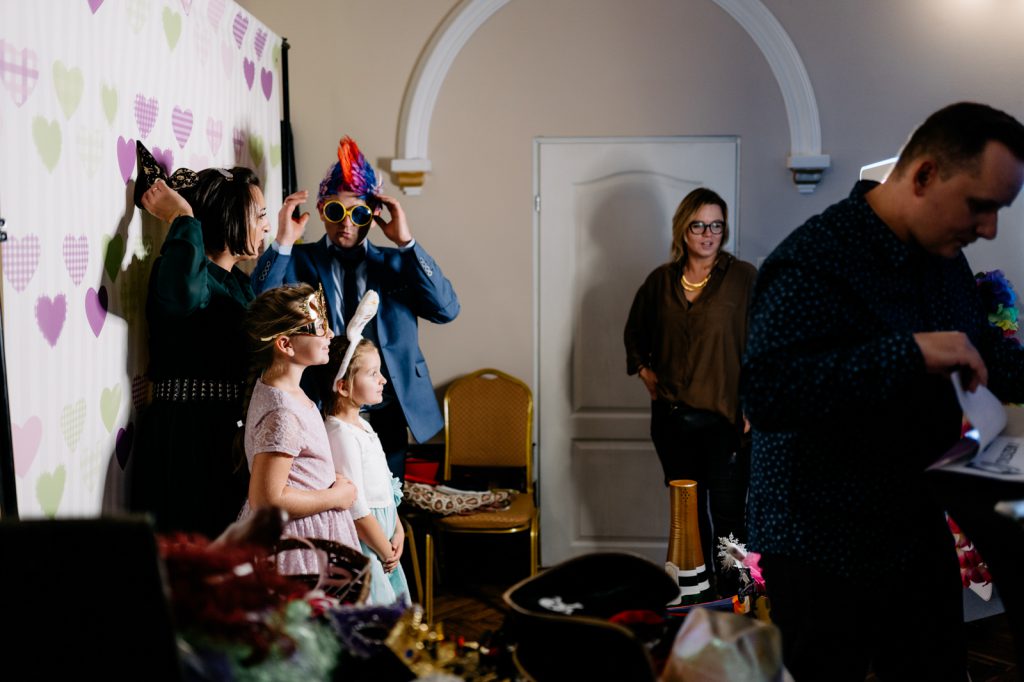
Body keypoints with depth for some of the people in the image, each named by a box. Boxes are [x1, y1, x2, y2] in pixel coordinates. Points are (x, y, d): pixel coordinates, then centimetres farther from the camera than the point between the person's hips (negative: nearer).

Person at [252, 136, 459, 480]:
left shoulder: (396, 263, 9)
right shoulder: (297, 261, 4)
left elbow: (447, 309, -5)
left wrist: (406, 243, -11)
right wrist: (282, 243, -18)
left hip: (385, 417, 2)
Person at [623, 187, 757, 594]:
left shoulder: (743, 278, -5)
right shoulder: (661, 281, 7)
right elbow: (635, 332, 24)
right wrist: (646, 373, 12)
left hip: (724, 419, -4)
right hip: (672, 419, 4)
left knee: (727, 518, -4)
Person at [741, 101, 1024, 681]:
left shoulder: (945, 259, 6)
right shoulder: (814, 262, -21)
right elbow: (765, 393, -33)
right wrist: (909, 351, -36)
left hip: (920, 535, 8)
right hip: (823, 553, -8)